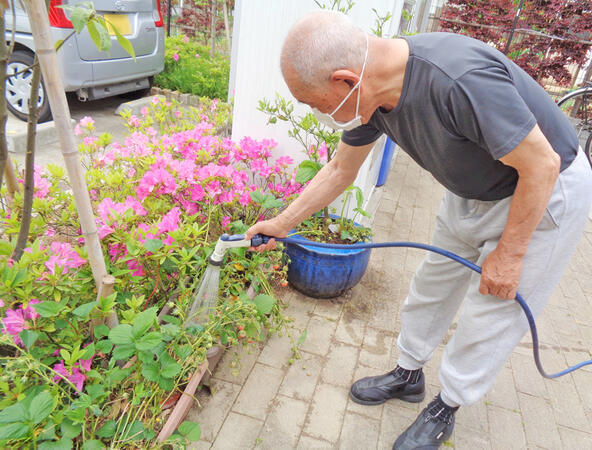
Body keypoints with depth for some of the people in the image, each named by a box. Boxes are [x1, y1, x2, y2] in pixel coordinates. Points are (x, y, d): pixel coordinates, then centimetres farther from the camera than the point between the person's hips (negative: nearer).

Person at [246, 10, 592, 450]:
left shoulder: (461, 80, -40)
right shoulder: (372, 92, -14)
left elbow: (541, 166, -28)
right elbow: (341, 170, 0)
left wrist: (508, 254, -18)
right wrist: (281, 224, 4)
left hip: (544, 194, -6)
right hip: (473, 191, 7)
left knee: (491, 315, 4)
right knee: (432, 286, 14)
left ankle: (445, 410, 27)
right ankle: (409, 374, 37)